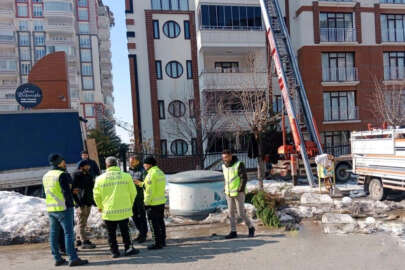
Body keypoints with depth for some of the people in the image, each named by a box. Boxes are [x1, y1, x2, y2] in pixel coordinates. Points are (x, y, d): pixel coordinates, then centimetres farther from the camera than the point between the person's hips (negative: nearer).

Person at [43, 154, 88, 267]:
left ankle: (57, 258, 18)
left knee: (54, 234, 12)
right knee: (68, 233, -4)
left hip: (50, 209, 8)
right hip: (63, 208, -8)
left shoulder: (45, 176, 12)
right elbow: (66, 192, -18)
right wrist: (71, 204, -10)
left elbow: (46, 192, 17)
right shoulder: (62, 175, -14)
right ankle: (73, 258, -2)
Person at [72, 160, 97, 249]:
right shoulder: (76, 176, -9)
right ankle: (85, 242, -5)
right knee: (81, 223, -5)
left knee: (82, 222, 15)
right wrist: (78, 202, -20)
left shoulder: (88, 175, 15)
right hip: (81, 203, -8)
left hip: (88, 202, 8)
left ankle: (78, 240, 24)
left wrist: (92, 200, 18)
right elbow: (73, 189, -15)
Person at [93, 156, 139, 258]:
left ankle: (114, 251, 21)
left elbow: (96, 195, 2)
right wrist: (130, 204, 16)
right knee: (125, 231, 17)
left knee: (111, 233, 15)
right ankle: (128, 248, 15)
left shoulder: (100, 178, -5)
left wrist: (100, 206, 19)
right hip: (124, 210, 0)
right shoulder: (126, 176, -7)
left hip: (108, 211, 0)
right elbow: (133, 193, -1)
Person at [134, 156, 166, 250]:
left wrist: (146, 203, -15)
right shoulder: (160, 172, 11)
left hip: (153, 203, -9)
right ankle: (162, 241, 26)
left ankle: (157, 243, 8)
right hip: (161, 202, 9)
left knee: (154, 223, 1)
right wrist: (140, 183, 21)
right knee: (160, 222, 16)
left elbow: (150, 190, -21)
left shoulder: (151, 174, -18)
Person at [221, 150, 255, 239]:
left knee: (241, 213, -2)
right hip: (229, 194, 6)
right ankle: (233, 232, 13)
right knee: (231, 213, 6)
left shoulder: (239, 164, -11)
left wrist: (240, 190, -18)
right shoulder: (224, 166, 7)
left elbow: (244, 178, -13)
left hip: (238, 193, -6)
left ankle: (251, 228, 19)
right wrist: (226, 190, 8)